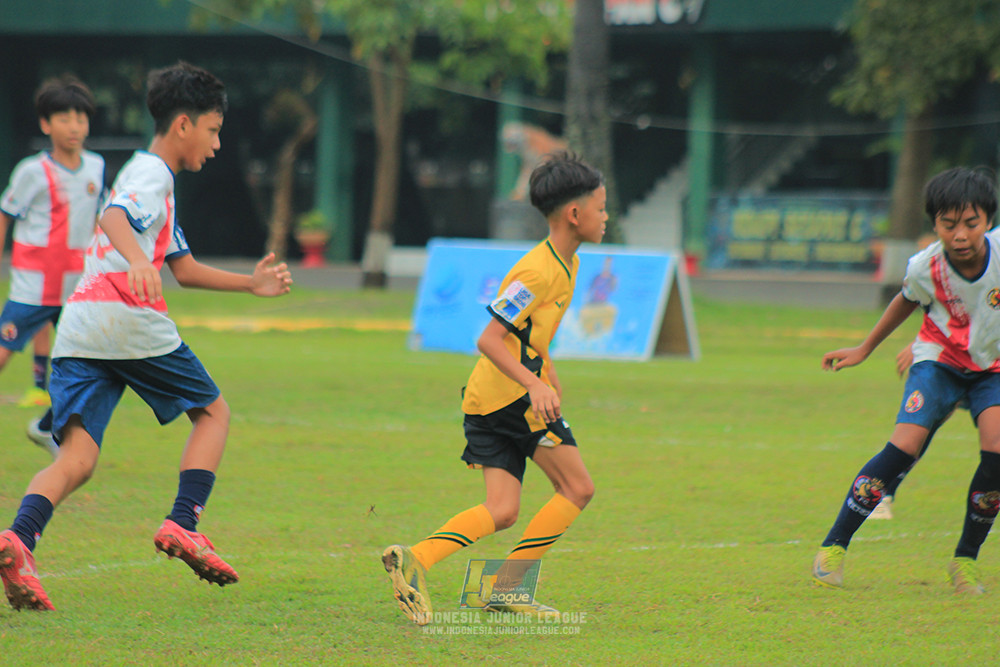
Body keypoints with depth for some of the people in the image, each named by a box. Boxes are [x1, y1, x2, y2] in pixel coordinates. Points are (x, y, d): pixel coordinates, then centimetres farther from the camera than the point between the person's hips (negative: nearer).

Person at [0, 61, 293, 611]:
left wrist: (250, 284, 39)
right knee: (212, 412, 12)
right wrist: (137, 261, -40)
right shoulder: (152, 173, 1)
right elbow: (114, 217, -22)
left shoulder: (150, 175, 32)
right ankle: (182, 525, -2)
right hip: (129, 319, -8)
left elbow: (184, 268, 39)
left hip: (78, 327, 8)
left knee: (77, 457, -6)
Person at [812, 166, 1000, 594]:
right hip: (939, 358, -1)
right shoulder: (925, 268, -19)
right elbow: (907, 301, 5)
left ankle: (965, 559, -5)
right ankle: (834, 547, -12)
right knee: (905, 446, -22)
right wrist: (864, 349, 14)